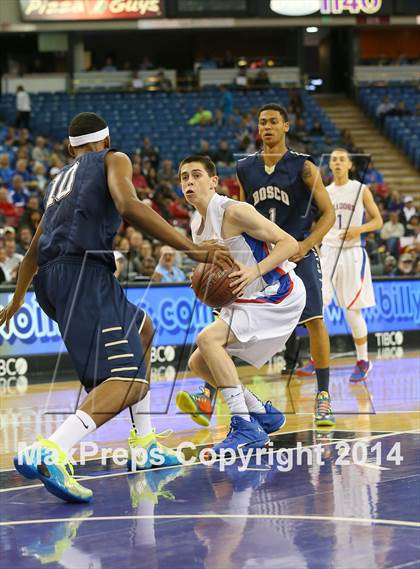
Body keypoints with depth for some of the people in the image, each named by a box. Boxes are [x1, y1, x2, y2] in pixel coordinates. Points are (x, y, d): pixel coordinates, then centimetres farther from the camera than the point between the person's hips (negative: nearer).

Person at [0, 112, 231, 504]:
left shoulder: (58, 181, 33)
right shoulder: (113, 159, 12)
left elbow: (33, 249, 43)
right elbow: (129, 207, -10)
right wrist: (191, 249, -12)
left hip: (49, 278, 8)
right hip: (83, 270, -8)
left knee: (142, 329, 31)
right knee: (129, 380, -17)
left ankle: (144, 444, 24)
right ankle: (48, 454, -40)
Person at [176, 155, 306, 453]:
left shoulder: (234, 211, -18)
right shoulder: (197, 223, 8)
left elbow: (289, 243, -19)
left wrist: (255, 270, -32)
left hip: (278, 295, -10)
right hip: (247, 300, 10)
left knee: (208, 339, -25)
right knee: (199, 363, 7)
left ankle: (246, 427, -23)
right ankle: (263, 414, 18)